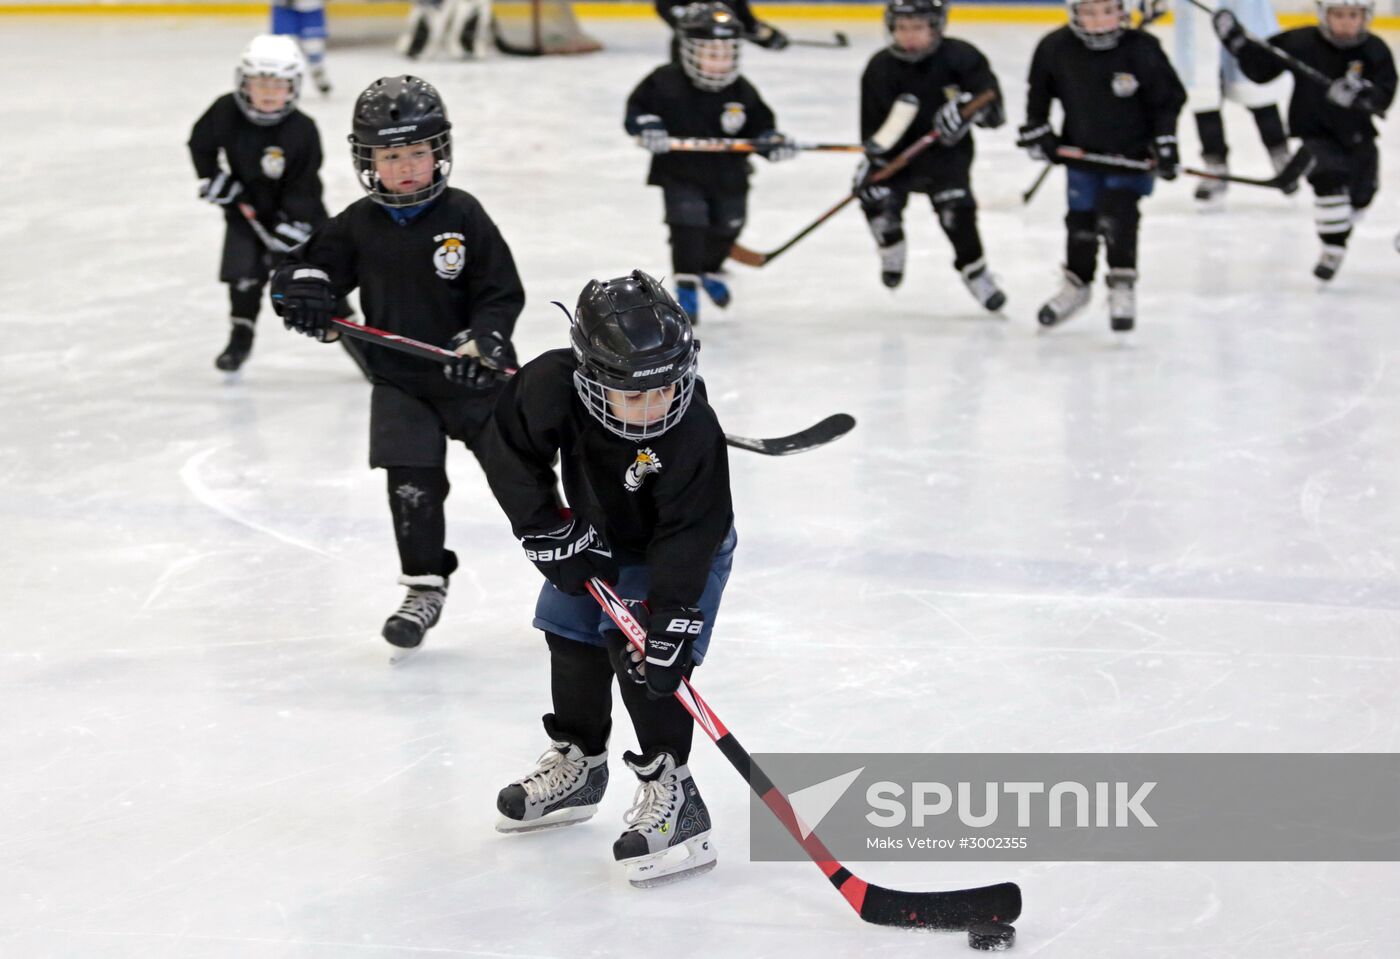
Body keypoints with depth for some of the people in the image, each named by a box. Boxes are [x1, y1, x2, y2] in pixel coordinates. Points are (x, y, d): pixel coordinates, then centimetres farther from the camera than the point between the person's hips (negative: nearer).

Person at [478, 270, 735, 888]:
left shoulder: (694, 436, -38)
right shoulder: (552, 386, -31)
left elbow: (685, 540, -34)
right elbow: (510, 453, -15)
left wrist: (667, 629, -37)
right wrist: (552, 537, -15)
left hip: (683, 546, -5)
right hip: (597, 537, 5)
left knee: (644, 658, -18)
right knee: (573, 643, 15)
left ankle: (671, 795, -11)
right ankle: (577, 764, 36)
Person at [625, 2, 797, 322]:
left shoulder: (742, 92, -8)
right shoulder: (665, 83, -16)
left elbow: (760, 124, -1)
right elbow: (637, 107, -10)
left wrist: (771, 140, -22)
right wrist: (646, 126, -30)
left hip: (728, 177, 4)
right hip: (681, 174, -4)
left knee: (725, 229, 19)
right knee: (688, 223, -19)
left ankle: (709, 271, 49)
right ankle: (686, 287, -7)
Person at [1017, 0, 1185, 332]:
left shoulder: (1141, 49, -18)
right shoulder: (1055, 49, -13)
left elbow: (1168, 98, -7)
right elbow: (1039, 91, 7)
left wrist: (1165, 144, -10)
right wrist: (1037, 130, 5)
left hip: (1131, 152, -3)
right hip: (1082, 152, 3)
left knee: (1117, 215, -17)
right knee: (1080, 221, 12)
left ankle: (1122, 288, -5)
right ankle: (1077, 285, 33)